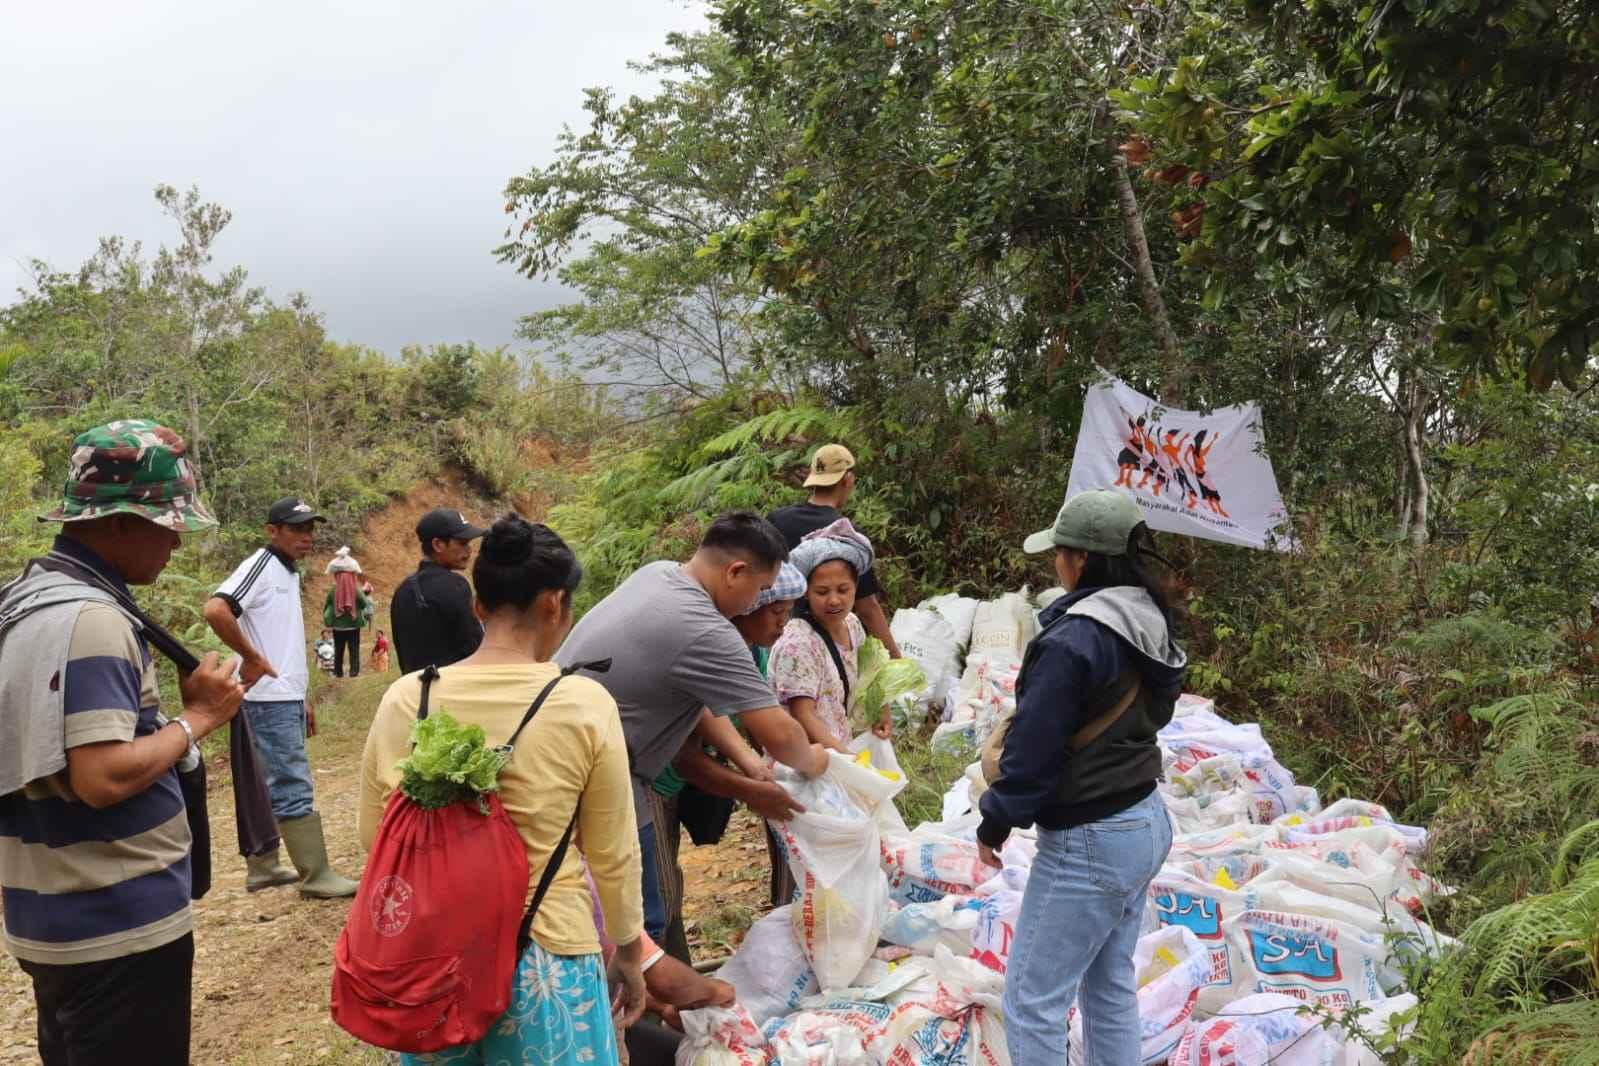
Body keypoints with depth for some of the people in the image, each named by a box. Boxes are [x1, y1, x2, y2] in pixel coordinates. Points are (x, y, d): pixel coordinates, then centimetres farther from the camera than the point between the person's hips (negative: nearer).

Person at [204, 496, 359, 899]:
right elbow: (215, 610, -28)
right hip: (269, 699, -10)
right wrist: (253, 659, -21)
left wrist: (301, 699, 21)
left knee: (271, 786, 15)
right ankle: (316, 876, -1)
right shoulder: (260, 565, -13)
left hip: (286, 699, 10)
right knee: (294, 787, -6)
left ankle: (262, 867, 25)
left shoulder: (289, 573, 15)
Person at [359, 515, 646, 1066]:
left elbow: (373, 834, 4)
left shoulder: (403, 699, -7)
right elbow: (613, 854, -5)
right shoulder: (587, 703, -14)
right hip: (548, 958, -3)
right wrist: (630, 952, 10)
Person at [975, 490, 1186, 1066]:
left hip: (1089, 844, -9)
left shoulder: (1073, 641, -23)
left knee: (1032, 1001, 1)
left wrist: (994, 823, -3)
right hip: (1144, 823, 9)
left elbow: (1033, 749, -18)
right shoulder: (1150, 626, 5)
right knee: (1111, 987, 19)